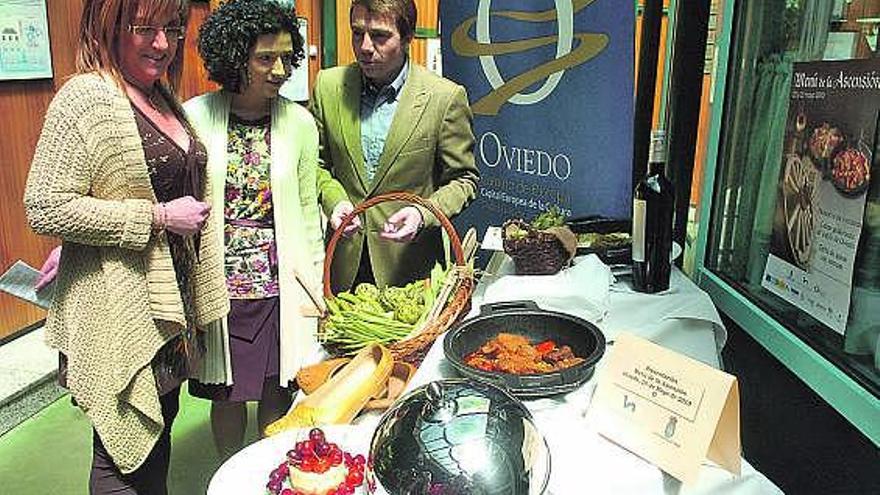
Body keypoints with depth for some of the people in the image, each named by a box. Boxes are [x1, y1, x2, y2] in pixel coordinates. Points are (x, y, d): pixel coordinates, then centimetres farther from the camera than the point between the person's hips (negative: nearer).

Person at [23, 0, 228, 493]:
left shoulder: (164, 98, 11)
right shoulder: (86, 97, -15)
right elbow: (46, 208, -21)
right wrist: (159, 217, -20)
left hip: (173, 301, 8)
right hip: (121, 312, -8)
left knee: (160, 430, 21)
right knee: (127, 455, 5)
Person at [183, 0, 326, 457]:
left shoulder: (299, 122, -2)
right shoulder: (195, 117, -6)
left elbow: (307, 210, 4)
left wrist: (315, 288, 6)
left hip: (281, 283, 1)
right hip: (218, 283, 0)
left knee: (277, 390, 12)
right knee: (226, 393, 14)